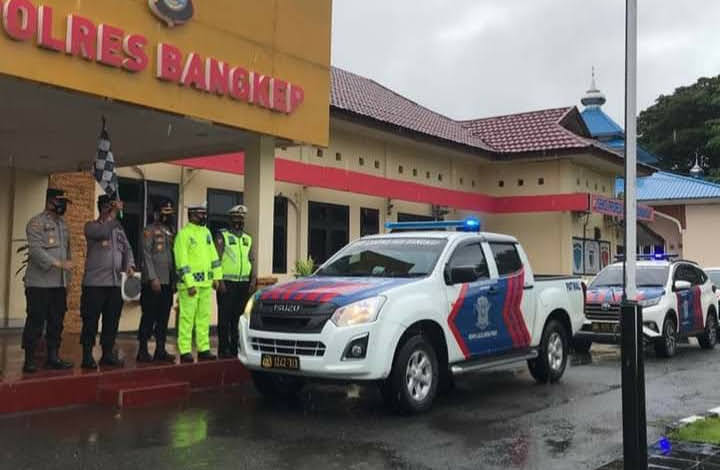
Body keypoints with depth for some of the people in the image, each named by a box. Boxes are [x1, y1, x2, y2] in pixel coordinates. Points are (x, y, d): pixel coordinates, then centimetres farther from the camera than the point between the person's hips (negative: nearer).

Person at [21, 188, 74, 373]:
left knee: (57, 322, 9)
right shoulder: (36, 223, -5)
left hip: (60, 284, 7)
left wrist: (67, 279, 15)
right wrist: (59, 263, -25)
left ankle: (53, 357, 17)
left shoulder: (63, 224, 18)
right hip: (39, 283, -7)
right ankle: (29, 360, 5)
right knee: (35, 322, -3)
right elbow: (36, 251, -17)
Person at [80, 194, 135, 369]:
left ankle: (108, 353, 18)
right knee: (91, 320, -1)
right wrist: (115, 212, -17)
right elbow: (103, 232, -21)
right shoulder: (91, 226, 0)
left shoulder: (119, 228, 16)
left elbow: (127, 248, 12)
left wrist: (129, 265, -5)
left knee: (112, 320, 9)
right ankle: (87, 355, 6)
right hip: (95, 282, -5)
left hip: (115, 282, 5)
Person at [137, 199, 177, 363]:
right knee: (149, 317, -2)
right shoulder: (150, 230, -4)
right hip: (153, 282, -7)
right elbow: (147, 255, -11)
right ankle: (143, 351, 4)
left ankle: (160, 350, 16)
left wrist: (174, 281, 11)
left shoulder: (171, 231, 16)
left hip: (168, 282, 7)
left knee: (164, 318, 10)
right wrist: (153, 278, -17)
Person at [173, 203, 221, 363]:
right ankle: (185, 352, 1)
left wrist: (216, 277, 11)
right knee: (187, 317, -4)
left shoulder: (206, 232, 14)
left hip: (206, 283, 7)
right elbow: (181, 261, -14)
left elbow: (213, 255, 17)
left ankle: (203, 349, 17)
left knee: (204, 317, 10)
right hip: (190, 282, -7)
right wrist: (190, 284, -18)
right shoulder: (184, 234, -9)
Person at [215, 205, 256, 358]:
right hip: (227, 282, -5)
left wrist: (253, 279, 4)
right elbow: (217, 259, -6)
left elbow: (252, 260, 17)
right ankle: (224, 349, -1)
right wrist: (220, 281, -14)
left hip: (244, 283, 5)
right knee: (225, 317, -4)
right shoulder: (222, 236, 1)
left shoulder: (248, 239, 19)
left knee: (239, 317, 7)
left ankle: (235, 348, 13)